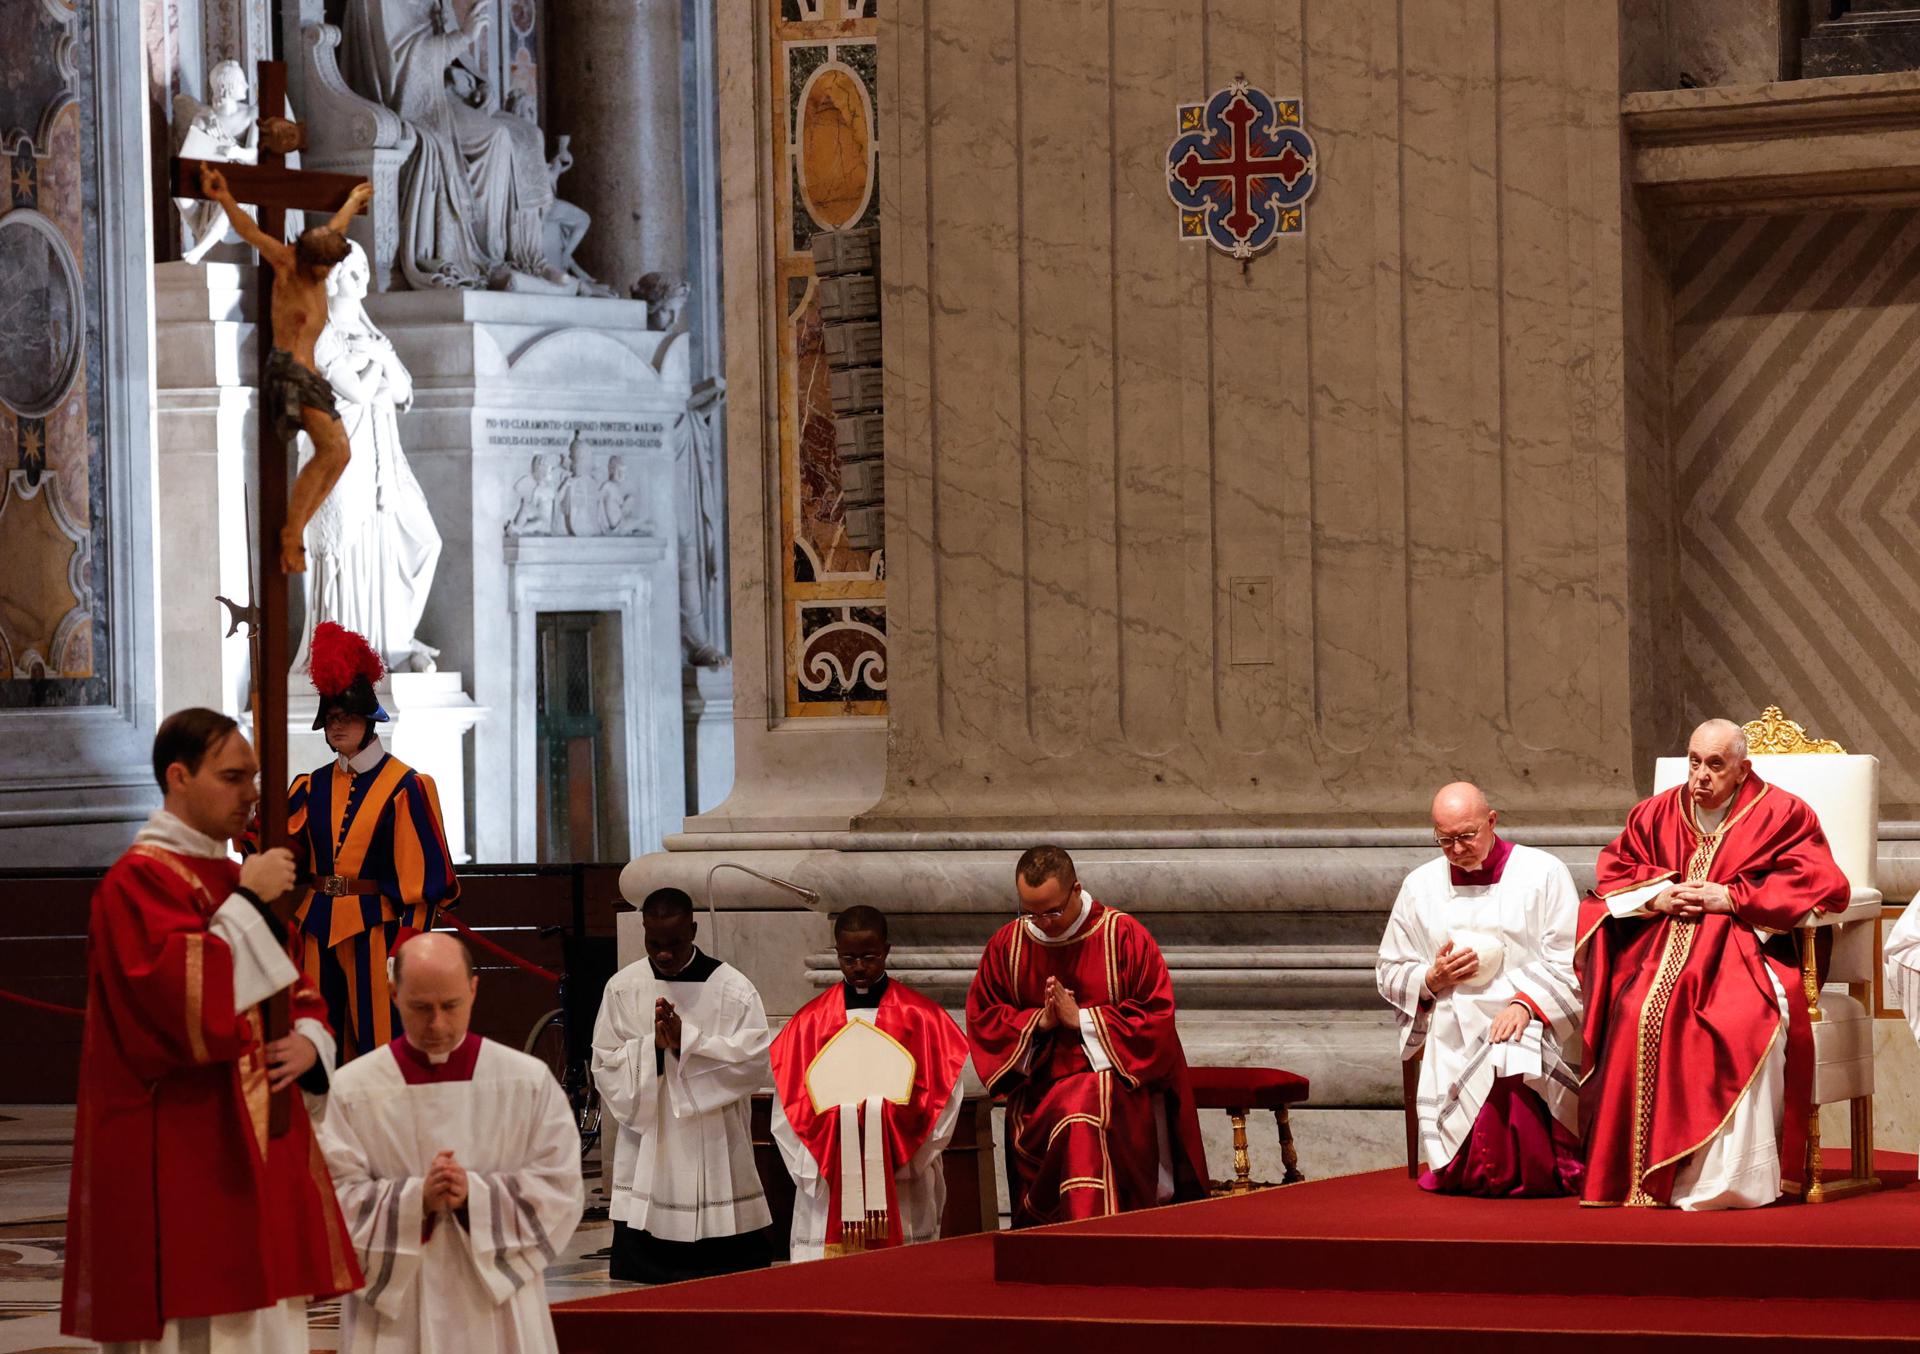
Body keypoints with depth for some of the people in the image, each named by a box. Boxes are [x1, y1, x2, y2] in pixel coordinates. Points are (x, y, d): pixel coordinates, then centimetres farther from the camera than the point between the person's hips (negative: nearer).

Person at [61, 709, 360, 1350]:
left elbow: (296, 989, 21)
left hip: (258, 1149, 9)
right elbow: (190, 1002, -23)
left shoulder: (229, 878, 17)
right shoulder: (139, 881, -11)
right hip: (183, 1169, -9)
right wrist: (248, 904, -19)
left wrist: (309, 1041, 0)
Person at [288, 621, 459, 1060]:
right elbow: (286, 852, 5)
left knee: (377, 1037, -5)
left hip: (374, 927, -5)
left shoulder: (403, 786, -4)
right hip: (320, 925, 5)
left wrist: (409, 940, -14)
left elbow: (421, 871, -8)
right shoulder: (314, 787, 12)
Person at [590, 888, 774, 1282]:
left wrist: (686, 1040, -16)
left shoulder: (731, 988, -2)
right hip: (648, 1157, 2)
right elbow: (606, 1065, 4)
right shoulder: (624, 988, 5)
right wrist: (653, 1046, -14)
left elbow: (754, 1060, -10)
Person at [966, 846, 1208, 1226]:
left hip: (1113, 1076, -4)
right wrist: (1039, 1021, -7)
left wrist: (1081, 1019, -11)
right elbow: (982, 1017, 10)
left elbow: (1156, 1016, -5)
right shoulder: (1007, 944, 7)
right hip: (1038, 1087, 4)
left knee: (1085, 1113, -34)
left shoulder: (1123, 935, -3)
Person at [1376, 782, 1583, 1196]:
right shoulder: (1420, 886, 15)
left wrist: (1526, 1004, -19)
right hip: (1452, 1044, 2)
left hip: (1529, 1027, -2)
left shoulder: (1543, 873, 4)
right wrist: (1432, 979, -2)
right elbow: (1389, 973, 20)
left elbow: (1568, 963, -2)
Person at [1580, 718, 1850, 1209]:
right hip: (1660, 944, 4)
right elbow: (1612, 873, 19)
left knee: (1742, 1017, -35)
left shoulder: (1781, 814, 4)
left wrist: (1731, 897, -10)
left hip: (1742, 943, -4)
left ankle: (1726, 1175, -31)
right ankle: (1638, 1166, -21)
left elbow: (1820, 884, -5)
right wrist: (1656, 896, -3)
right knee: (1635, 1014, -26)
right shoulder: (1656, 813, 17)